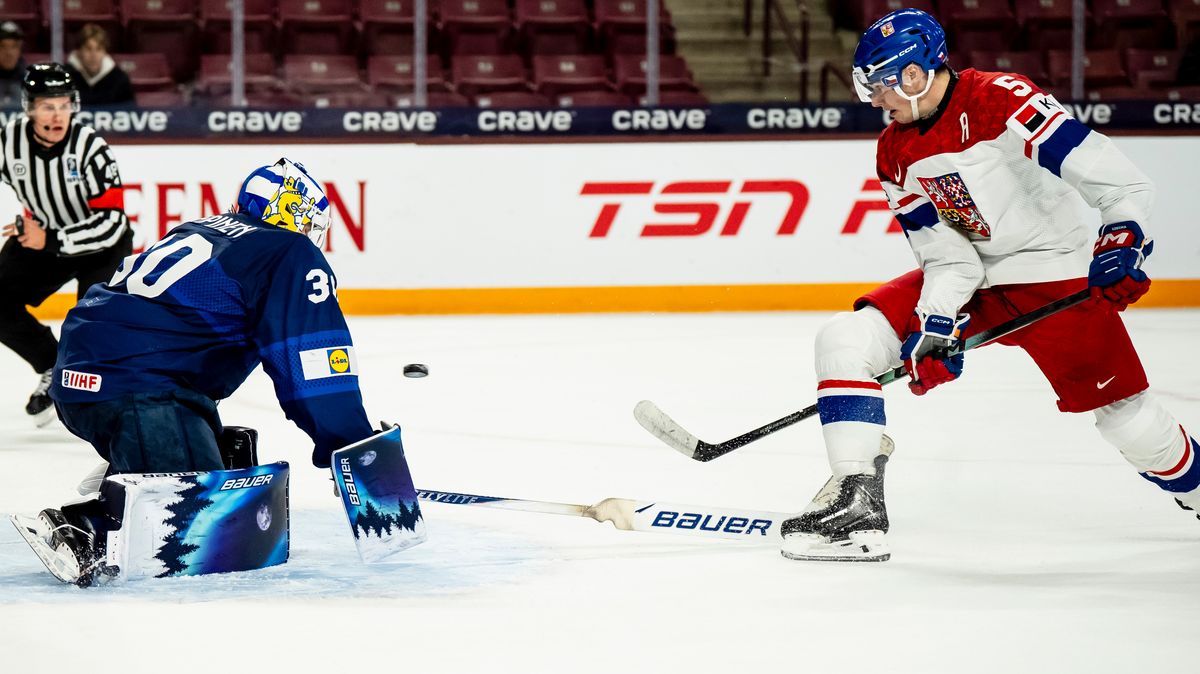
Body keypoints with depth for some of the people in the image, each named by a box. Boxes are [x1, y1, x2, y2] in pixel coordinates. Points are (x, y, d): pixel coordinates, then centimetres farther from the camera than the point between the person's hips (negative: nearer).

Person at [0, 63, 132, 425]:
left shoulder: (90, 147, -28)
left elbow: (111, 222, -31)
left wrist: (51, 241, -35)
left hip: (101, 241, -5)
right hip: (41, 236, 5)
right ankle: (53, 370, 14)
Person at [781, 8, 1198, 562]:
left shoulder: (1002, 99, -20)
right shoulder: (895, 155, 1)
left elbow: (1117, 178, -23)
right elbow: (945, 254, -1)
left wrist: (1124, 241, -33)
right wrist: (936, 328, -15)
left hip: (1053, 276, -6)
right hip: (967, 279, 6)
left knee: (1125, 416, -7)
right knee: (845, 340, -12)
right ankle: (858, 506, -12)